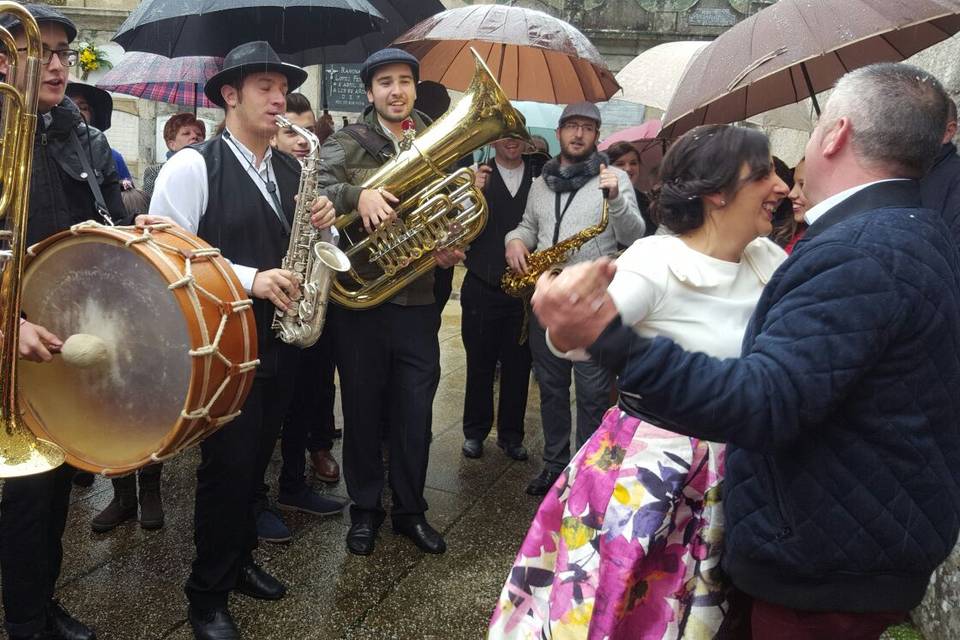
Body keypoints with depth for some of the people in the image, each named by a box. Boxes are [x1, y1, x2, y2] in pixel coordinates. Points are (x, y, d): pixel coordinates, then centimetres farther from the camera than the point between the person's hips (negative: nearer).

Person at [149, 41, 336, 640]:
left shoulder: (292, 169, 9)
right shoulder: (192, 166, -11)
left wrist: (323, 223, -9)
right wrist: (249, 279, -24)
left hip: (281, 339, 6)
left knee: (256, 460, 17)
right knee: (228, 466, 0)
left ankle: (240, 560, 38)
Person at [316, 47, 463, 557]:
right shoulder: (346, 144, -1)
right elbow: (317, 190, -18)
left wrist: (452, 249, -5)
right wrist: (356, 193, -35)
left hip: (417, 300, 2)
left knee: (415, 413, 9)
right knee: (363, 409, 10)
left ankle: (410, 510, 27)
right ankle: (365, 509, 27)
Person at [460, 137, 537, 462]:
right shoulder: (476, 176, 1)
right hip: (482, 286, -1)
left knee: (518, 365, 8)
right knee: (479, 363, 8)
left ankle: (511, 435, 21)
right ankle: (475, 431, 22)